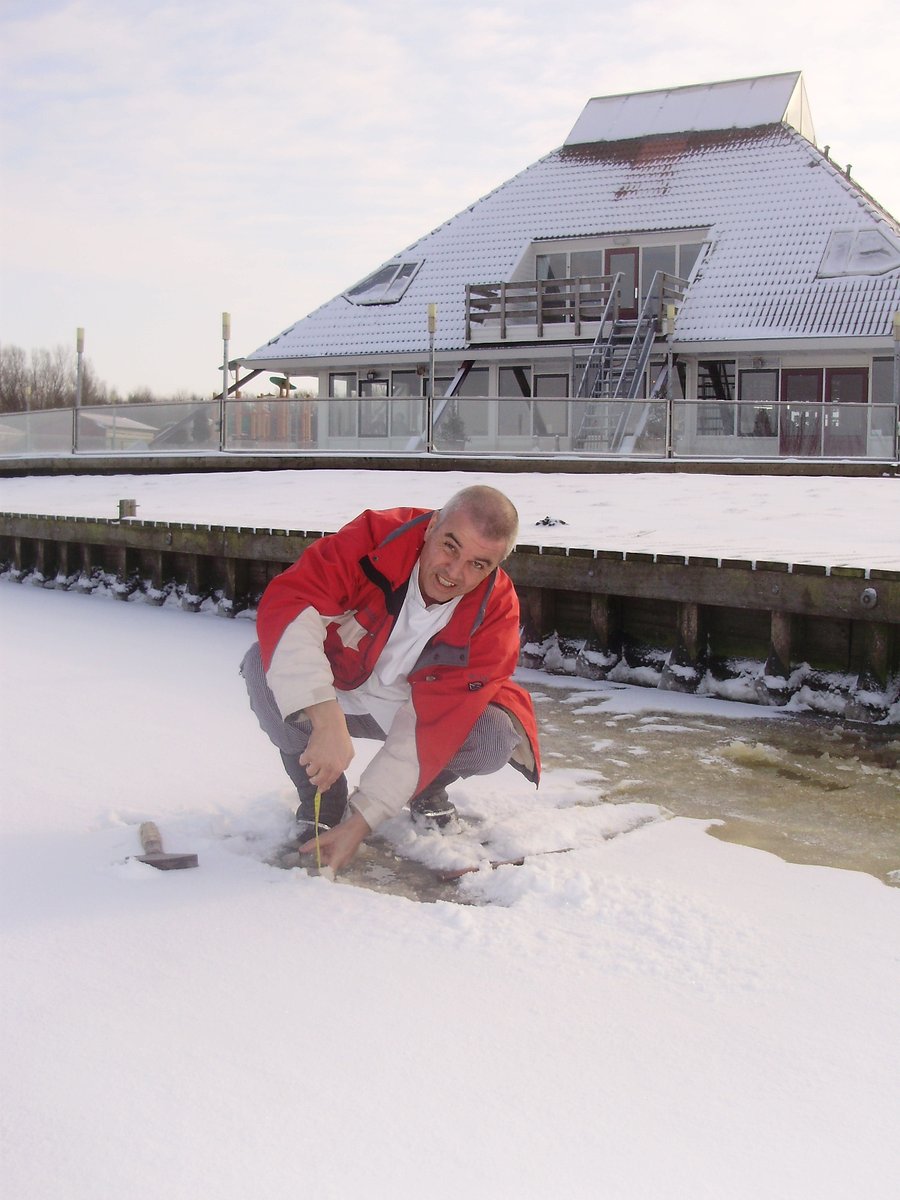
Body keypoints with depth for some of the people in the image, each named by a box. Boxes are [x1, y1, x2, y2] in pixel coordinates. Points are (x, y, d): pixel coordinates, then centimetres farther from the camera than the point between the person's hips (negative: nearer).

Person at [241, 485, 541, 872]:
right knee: (263, 666, -30)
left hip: (417, 708, 0)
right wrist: (327, 719, -52)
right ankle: (322, 797, -5)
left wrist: (361, 822, -31)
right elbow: (287, 600, -41)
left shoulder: (495, 612, -24)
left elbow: (435, 723, -27)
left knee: (496, 736, -29)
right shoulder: (375, 539, -29)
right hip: (335, 694, 0)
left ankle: (427, 789, 8)